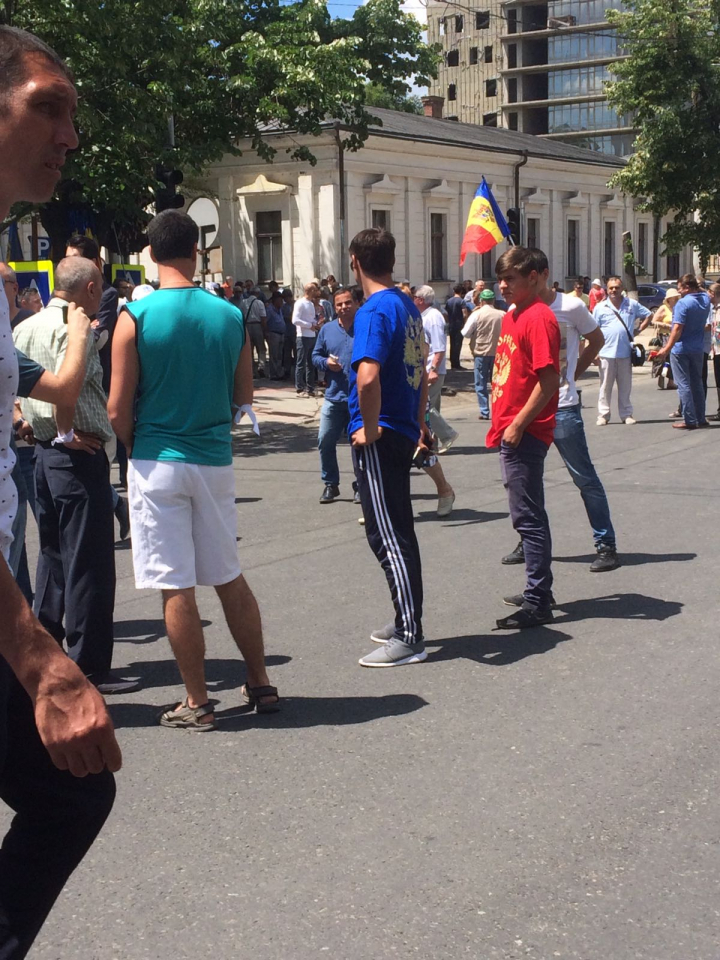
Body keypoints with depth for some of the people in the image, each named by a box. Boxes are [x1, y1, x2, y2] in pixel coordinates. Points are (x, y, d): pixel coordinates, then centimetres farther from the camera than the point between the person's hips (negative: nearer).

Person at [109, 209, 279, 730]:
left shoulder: (135, 317, -10)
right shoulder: (230, 316, 0)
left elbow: (119, 409, -9)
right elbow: (244, 397, 7)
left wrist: (137, 448, 9)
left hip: (158, 464, -4)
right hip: (215, 460, 4)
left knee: (177, 589, 3)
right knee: (230, 578, 16)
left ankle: (197, 703, 9)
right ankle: (260, 683, 24)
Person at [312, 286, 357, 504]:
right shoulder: (327, 329, 8)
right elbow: (316, 355, 15)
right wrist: (326, 362, -4)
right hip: (334, 397, 3)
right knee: (326, 441, 2)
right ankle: (330, 484, 16)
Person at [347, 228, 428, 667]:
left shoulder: (374, 311, -16)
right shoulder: (409, 306, 12)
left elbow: (368, 377, -30)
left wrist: (370, 427, -18)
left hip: (378, 438, -9)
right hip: (403, 432, 9)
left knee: (388, 537, -4)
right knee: (399, 531, 17)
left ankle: (410, 639, 0)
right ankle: (407, 621, 28)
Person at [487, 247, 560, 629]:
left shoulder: (539, 318, -13)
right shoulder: (511, 316, 15)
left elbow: (549, 379, -19)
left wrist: (517, 425, -19)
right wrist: (500, 424, 16)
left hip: (525, 433, -10)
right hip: (510, 431, 10)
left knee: (528, 516, -6)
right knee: (527, 515, 16)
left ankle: (537, 603, 0)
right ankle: (539, 591, 26)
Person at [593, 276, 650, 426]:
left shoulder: (632, 305, 7)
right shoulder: (600, 307, 3)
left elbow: (648, 315, 19)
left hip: (625, 353, 1)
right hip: (606, 353, -1)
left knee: (625, 386, 7)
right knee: (605, 386, 2)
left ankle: (626, 414, 14)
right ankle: (603, 415, 6)